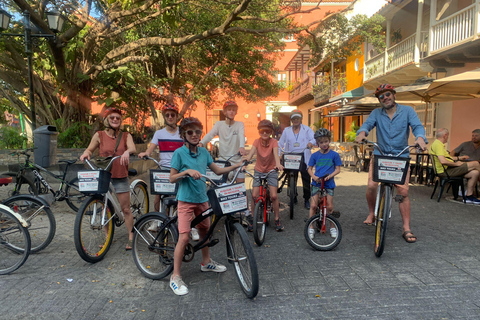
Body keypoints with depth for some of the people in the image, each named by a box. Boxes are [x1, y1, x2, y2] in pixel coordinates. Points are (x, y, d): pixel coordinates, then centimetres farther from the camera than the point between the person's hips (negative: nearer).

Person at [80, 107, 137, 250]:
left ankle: (130, 238, 14)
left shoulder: (126, 136, 3)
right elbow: (90, 149, 10)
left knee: (126, 209, 2)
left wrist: (127, 151, -36)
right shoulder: (99, 135, 3)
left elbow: (133, 148, -13)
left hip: (121, 178, -1)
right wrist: (86, 153, -13)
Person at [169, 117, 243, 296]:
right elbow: (172, 178, -9)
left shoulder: (203, 152, 5)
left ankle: (206, 262, 40)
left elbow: (217, 171, 12)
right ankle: (175, 277, 4)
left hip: (202, 199, 6)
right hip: (186, 200, -6)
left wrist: (237, 166, 2)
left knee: (204, 231, 19)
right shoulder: (179, 153, -10)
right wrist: (187, 171, -25)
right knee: (184, 237, -10)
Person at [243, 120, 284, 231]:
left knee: (274, 196, -10)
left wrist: (278, 164, -50)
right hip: (259, 171, 2)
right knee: (254, 195, -7)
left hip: (271, 171, -1)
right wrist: (246, 159, -47)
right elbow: (251, 152, -25)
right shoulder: (257, 141, -8)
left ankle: (277, 219, 9)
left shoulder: (274, 142, -12)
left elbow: (276, 154, -29)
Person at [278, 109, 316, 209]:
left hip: (304, 158, -1)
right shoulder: (286, 130, 14)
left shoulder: (307, 129, 9)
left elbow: (314, 139, -5)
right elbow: (280, 143, 13)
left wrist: (310, 143, -28)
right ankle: (293, 197, 22)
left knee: (306, 179, -3)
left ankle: (307, 200, 12)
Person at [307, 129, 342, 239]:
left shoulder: (334, 155, -1)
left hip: (329, 183, 0)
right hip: (316, 183, 1)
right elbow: (309, 168, 8)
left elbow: (337, 169, 1)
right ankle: (311, 227, 8)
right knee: (313, 206, -5)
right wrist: (314, 177, -10)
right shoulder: (315, 155, 2)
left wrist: (329, 176, -16)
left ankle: (333, 227, 22)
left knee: (329, 207, 3)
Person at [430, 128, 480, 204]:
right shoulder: (438, 145, -16)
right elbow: (443, 161, -28)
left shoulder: (438, 143, 19)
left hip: (448, 169, 11)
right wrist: (456, 164, -14)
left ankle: (469, 197, 7)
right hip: (446, 171, -11)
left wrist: (458, 158, 31)